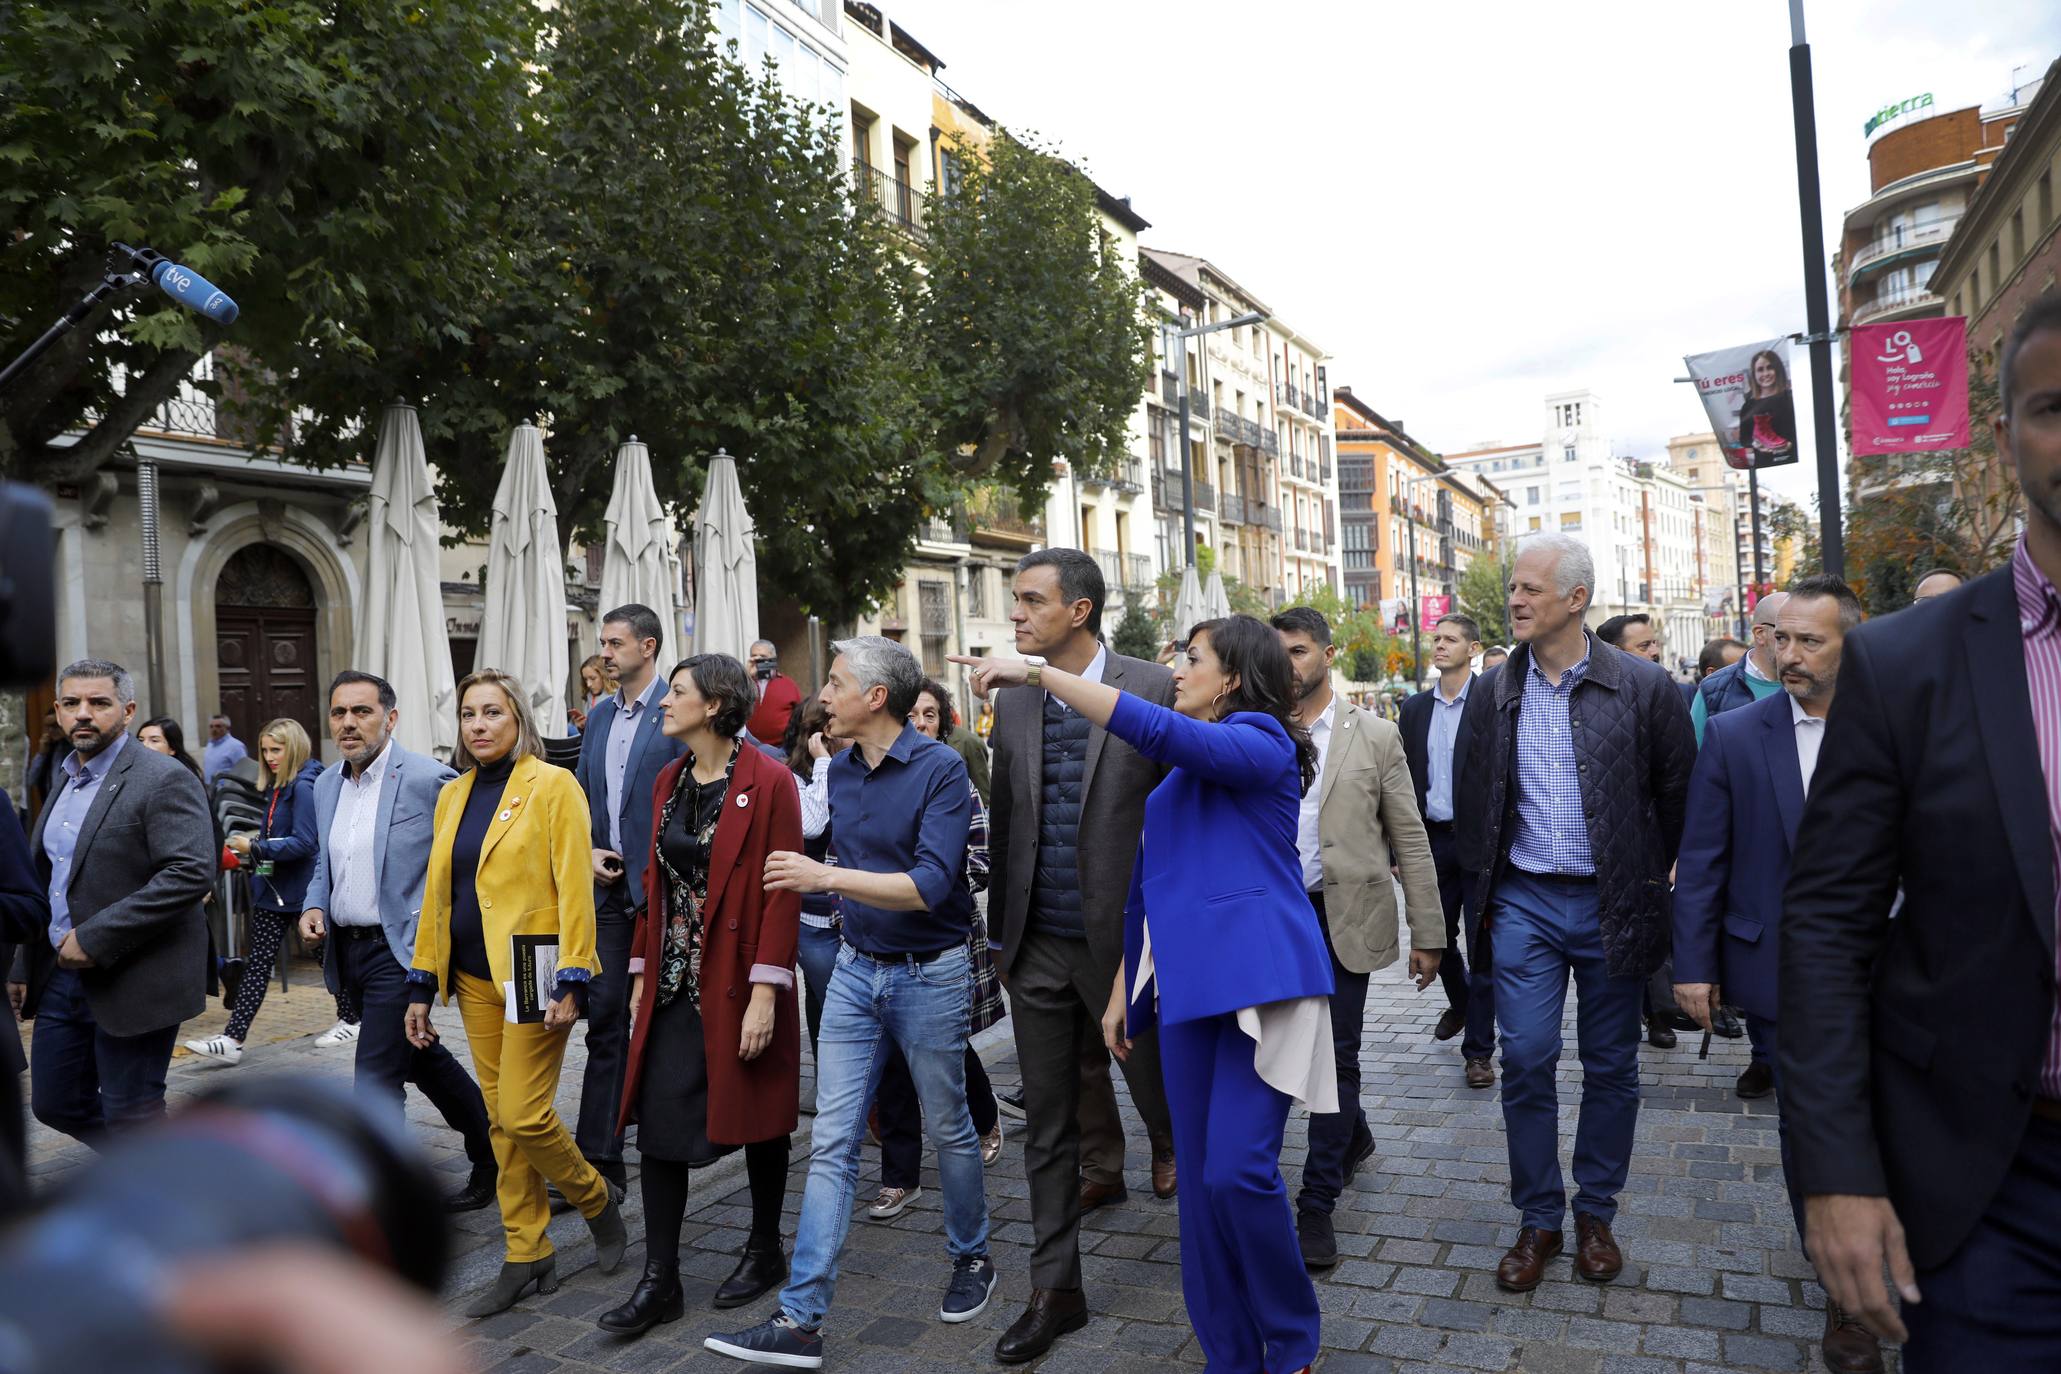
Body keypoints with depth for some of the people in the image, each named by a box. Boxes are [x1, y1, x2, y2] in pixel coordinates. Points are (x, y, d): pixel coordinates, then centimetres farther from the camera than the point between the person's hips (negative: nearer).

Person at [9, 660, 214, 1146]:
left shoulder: (164, 780, -14)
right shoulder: (65, 782, 13)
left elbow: (191, 872, -25)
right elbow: (45, 882, 21)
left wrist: (94, 939, -24)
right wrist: (24, 968, 17)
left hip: (129, 980, -8)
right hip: (60, 976, 9)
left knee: (129, 1116, 2)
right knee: (55, 1105, 17)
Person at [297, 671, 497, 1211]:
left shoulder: (429, 780, -14)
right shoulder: (326, 784, 9)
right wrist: (314, 905, 3)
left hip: (402, 952, -8)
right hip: (347, 951, 8)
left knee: (375, 1082, -7)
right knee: (419, 1059, 20)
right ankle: (490, 1152, 38)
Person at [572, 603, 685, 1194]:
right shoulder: (598, 715, 14)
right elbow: (582, 795, 19)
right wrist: (588, 853, 3)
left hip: (660, 886, -6)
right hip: (609, 886, 6)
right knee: (605, 1018, 6)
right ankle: (599, 1155, 12)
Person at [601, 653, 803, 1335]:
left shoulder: (768, 782, -13)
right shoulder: (668, 781, 8)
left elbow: (782, 893, -15)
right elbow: (655, 883, 12)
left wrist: (765, 992, -18)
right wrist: (643, 973, 10)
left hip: (739, 982, -6)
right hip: (673, 983, 6)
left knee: (757, 1122, 11)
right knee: (658, 1125, 4)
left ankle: (765, 1249, 31)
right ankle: (660, 1281, 15)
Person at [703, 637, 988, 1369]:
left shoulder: (940, 769, -17)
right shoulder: (841, 770, 3)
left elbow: (930, 885, -25)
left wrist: (827, 878, -29)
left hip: (928, 975, -5)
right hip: (856, 971, 5)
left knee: (949, 1129, 13)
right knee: (832, 1143, 2)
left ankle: (972, 1259, 37)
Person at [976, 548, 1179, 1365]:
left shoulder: (1153, 690, -9)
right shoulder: (1012, 702, 5)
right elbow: (1004, 822, 11)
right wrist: (999, 929, 12)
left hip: (1123, 939, -4)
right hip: (1038, 949, 4)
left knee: (1155, 1090, 11)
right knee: (1048, 1123, 11)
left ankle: (1172, 1148, 45)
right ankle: (1056, 1290, 25)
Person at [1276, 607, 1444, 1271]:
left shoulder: (1375, 735, 0)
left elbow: (1410, 839, 1)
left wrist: (1428, 934, -2)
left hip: (1344, 918, -2)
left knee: (1335, 1057, 0)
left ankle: (1318, 1206, 12)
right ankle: (1353, 1136, 42)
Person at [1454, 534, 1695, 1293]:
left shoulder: (1644, 687, -6)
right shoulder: (1493, 692, 3)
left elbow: (1680, 792, 1)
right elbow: (1475, 797, 11)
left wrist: (1649, 878, 4)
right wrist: (1484, 891, 10)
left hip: (1611, 904, -1)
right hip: (1525, 901, 2)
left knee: (1611, 1066, 10)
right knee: (1526, 1060, 0)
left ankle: (1595, 1215, 27)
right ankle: (1538, 1220, 15)